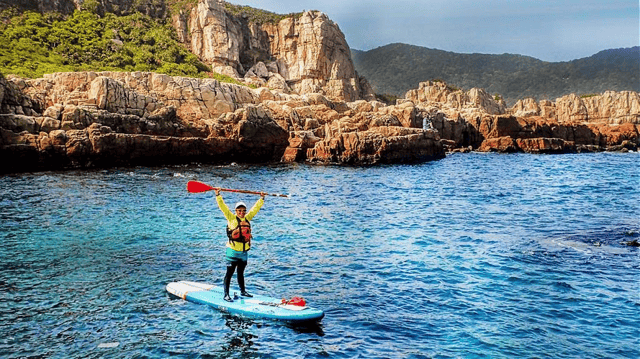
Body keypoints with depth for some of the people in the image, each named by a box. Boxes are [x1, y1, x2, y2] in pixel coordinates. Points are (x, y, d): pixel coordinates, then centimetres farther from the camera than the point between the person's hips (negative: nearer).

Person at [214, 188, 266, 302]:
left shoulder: (247, 218, 9)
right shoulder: (231, 218, -4)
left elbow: (255, 208, 19)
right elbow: (222, 206, -11)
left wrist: (262, 198, 23)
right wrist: (218, 195, -18)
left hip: (244, 252, 5)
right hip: (233, 251, -5)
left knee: (241, 273, 19)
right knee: (229, 273, -3)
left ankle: (243, 291, 31)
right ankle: (226, 294, 1)